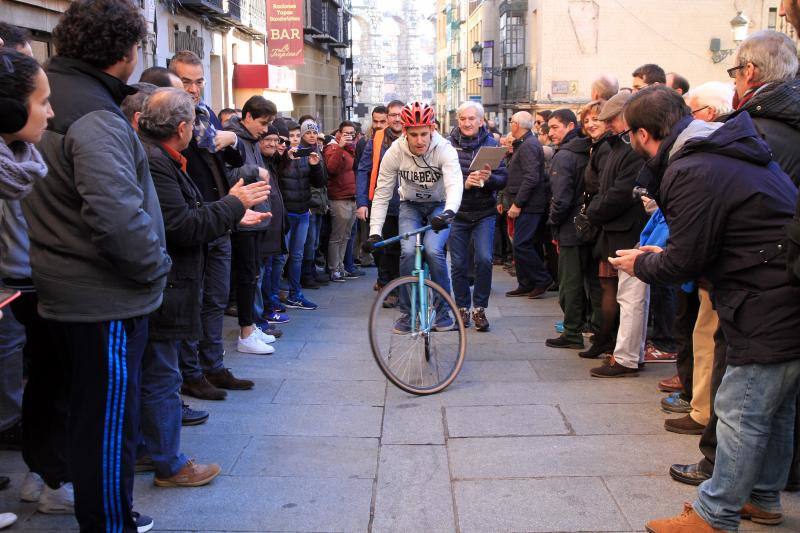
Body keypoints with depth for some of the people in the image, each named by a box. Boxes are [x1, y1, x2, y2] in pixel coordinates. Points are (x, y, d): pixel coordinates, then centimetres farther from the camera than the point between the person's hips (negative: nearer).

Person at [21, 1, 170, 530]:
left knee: (89, 414, 21)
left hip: (66, 290, 10)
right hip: (107, 298, -10)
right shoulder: (97, 119, -21)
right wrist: (155, 267, -16)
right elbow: (117, 215, -32)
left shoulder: (56, 99, 9)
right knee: (110, 423, 3)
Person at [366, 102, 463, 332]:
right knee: (408, 251, -21)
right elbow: (382, 193, -14)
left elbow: (455, 184, -39)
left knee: (433, 250, -24)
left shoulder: (444, 149, -24)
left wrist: (449, 212, -60)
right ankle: (407, 312, -4)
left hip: (439, 206, -1)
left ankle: (443, 311, -5)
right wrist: (375, 232, -21)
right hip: (410, 205, 2)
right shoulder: (395, 152, -18)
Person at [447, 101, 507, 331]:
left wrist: (489, 178, -21)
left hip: (484, 214, 0)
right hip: (457, 214, 0)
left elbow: (503, 178, 0)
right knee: (459, 264, 5)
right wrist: (464, 183, -21)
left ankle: (479, 308, 4)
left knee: (484, 259, -12)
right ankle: (462, 307, 22)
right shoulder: (448, 145, -2)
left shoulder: (491, 144, 2)